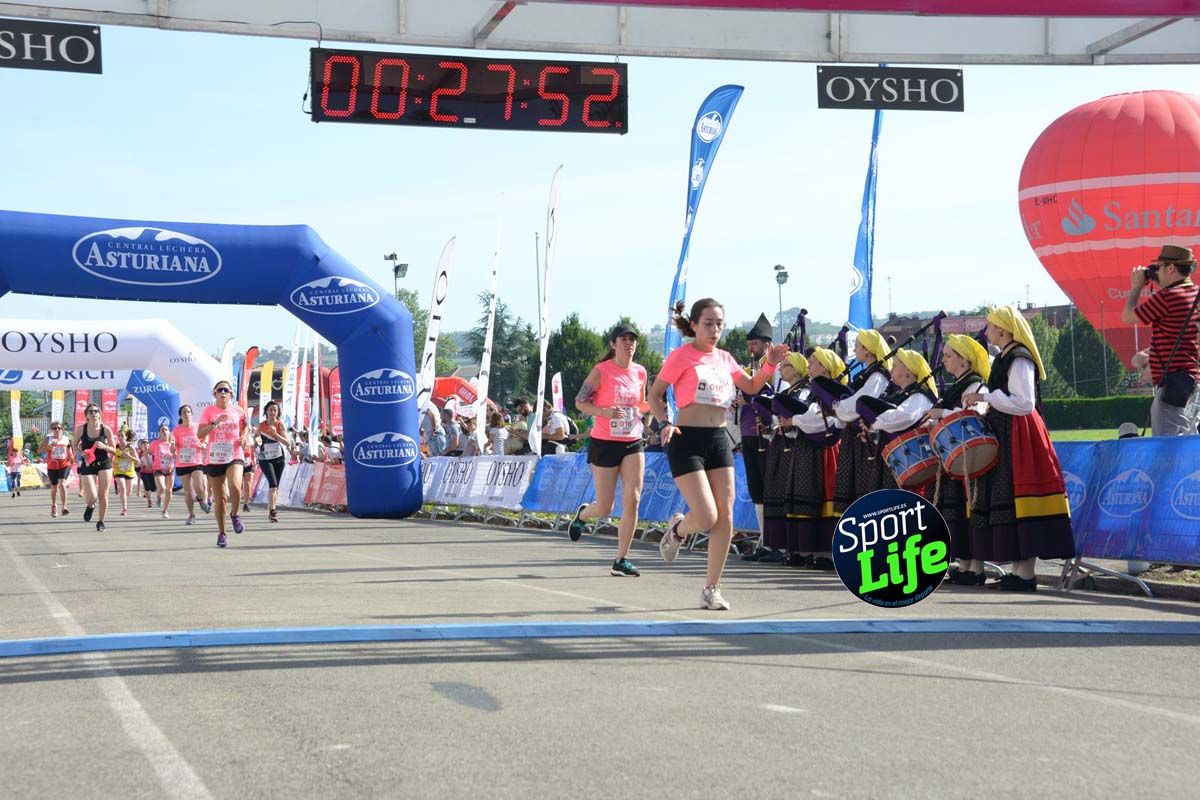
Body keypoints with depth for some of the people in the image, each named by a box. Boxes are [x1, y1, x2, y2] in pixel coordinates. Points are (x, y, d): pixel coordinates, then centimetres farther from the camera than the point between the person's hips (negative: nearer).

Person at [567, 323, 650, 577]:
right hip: (605, 443, -4)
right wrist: (604, 412, -23)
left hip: (633, 443, 4)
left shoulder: (640, 372, 6)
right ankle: (582, 514, 39)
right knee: (604, 509, 1)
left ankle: (621, 561, -2)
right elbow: (580, 402, -6)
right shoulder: (601, 371, -8)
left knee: (633, 500, -11)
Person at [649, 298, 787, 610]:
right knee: (706, 518, -15)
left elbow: (751, 387, 23)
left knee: (725, 517, -2)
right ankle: (677, 529, 22)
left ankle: (711, 590, 6)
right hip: (687, 440, -6)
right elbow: (655, 394, -2)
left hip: (719, 440, 6)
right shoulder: (681, 356, -4)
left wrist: (770, 364, 7)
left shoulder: (724, 358, 13)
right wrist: (665, 423, -18)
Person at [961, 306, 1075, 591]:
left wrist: (985, 397, -18)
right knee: (1006, 501, 10)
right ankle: (1019, 569, 15)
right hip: (1007, 437, 10)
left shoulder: (1019, 360, -13)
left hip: (1019, 438, -10)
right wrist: (986, 410, 13)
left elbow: (1024, 403, -20)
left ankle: (1025, 573, -9)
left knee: (1016, 500, -10)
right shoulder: (1006, 358, 17)